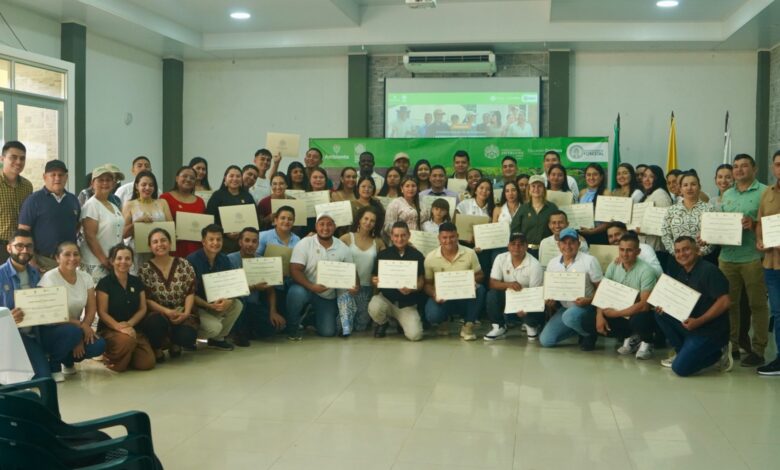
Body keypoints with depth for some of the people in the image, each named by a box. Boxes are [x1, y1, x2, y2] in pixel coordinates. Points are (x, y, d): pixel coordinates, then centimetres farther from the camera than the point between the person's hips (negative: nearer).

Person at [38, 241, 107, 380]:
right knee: (72, 332, -37)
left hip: (76, 327, 5)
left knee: (99, 345, -21)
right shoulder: (49, 278, -15)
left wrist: (81, 335, -17)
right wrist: (81, 326, -23)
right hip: (49, 329, -5)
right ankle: (53, 364, -6)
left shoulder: (86, 277, 1)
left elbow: (91, 310, -2)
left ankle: (68, 360, 11)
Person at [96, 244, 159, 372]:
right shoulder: (105, 283, -4)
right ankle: (112, 359, -6)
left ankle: (126, 356, 15)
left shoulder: (137, 282, 11)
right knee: (127, 340, -40)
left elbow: (142, 309, 9)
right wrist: (120, 327, -24)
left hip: (134, 328, 5)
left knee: (147, 363, -18)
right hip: (109, 329, -5)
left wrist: (129, 324, -11)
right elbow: (102, 313, -9)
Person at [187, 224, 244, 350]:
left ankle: (218, 338, 1)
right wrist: (210, 306, -30)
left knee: (237, 305, -18)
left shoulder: (224, 259, -1)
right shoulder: (192, 260, -19)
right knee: (215, 327, -29)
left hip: (217, 303, 6)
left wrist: (229, 301, -28)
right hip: (196, 306, -6)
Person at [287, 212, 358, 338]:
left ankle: (314, 317, 33)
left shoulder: (343, 248, -4)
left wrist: (355, 286, -20)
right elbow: (295, 270, -18)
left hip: (328, 297, 3)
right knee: (296, 292, -38)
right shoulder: (304, 244, -12)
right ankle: (293, 327, -9)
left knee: (328, 332, -4)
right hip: (306, 288, -3)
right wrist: (311, 287, -34)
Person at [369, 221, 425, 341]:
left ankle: (401, 321, 18)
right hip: (386, 298, 0)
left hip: (408, 303, 0)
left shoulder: (417, 256, -1)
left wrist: (411, 289, -23)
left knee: (415, 335, -20)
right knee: (374, 307, -35)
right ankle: (383, 323, 4)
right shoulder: (383, 254, 0)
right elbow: (374, 279, 4)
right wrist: (375, 282, -21)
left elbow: (421, 282, -1)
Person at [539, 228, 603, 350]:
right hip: (563, 307, 5)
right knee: (545, 340, -9)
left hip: (585, 306, -5)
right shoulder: (553, 263, 5)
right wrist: (550, 302, -8)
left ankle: (589, 334, -5)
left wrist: (589, 300, -25)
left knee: (570, 316, -39)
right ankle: (580, 329, 12)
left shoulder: (589, 261, -9)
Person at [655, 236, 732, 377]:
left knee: (680, 368, -17)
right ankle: (682, 352, 8)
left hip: (711, 331, -8)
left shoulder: (709, 270, -16)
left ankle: (717, 353, 4)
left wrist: (698, 321, -23)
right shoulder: (680, 272, 10)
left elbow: (725, 301, -22)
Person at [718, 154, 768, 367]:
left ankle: (758, 350, 7)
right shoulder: (727, 195, 17)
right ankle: (730, 346, 21)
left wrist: (753, 223, -22)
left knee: (757, 304, 0)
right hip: (727, 256, 6)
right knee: (728, 302, 10)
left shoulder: (764, 192, -1)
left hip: (752, 257, -5)